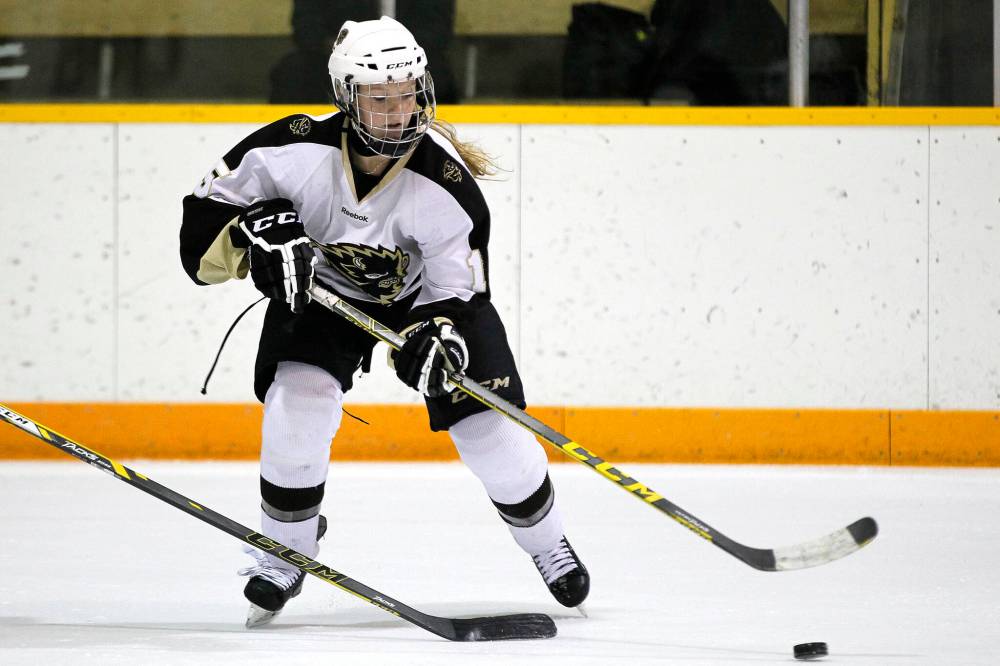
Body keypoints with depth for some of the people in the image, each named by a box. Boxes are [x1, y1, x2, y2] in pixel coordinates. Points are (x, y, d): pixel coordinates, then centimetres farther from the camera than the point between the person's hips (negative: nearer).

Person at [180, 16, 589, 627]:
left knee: (491, 430, -8)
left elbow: (459, 291, -21)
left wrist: (439, 337, -42)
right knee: (297, 409, -22)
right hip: (319, 289, 0)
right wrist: (258, 235, -36)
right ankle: (285, 554, 2)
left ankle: (547, 542, 22)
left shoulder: (447, 183, -31)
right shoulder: (298, 149, -30)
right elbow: (207, 210, -17)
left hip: (424, 294, 0)